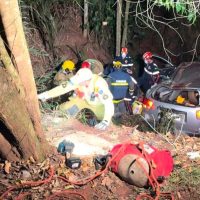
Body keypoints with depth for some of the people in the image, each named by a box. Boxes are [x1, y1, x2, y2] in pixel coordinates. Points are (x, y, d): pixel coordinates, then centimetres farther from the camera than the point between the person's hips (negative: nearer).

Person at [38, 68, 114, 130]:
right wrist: (45, 95, -32)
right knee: (63, 112, -3)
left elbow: (109, 104, -47)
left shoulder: (99, 85, -44)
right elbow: (62, 88, -26)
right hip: (83, 98, 3)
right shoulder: (78, 79, -33)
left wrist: (105, 122, -56)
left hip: (98, 103, -2)